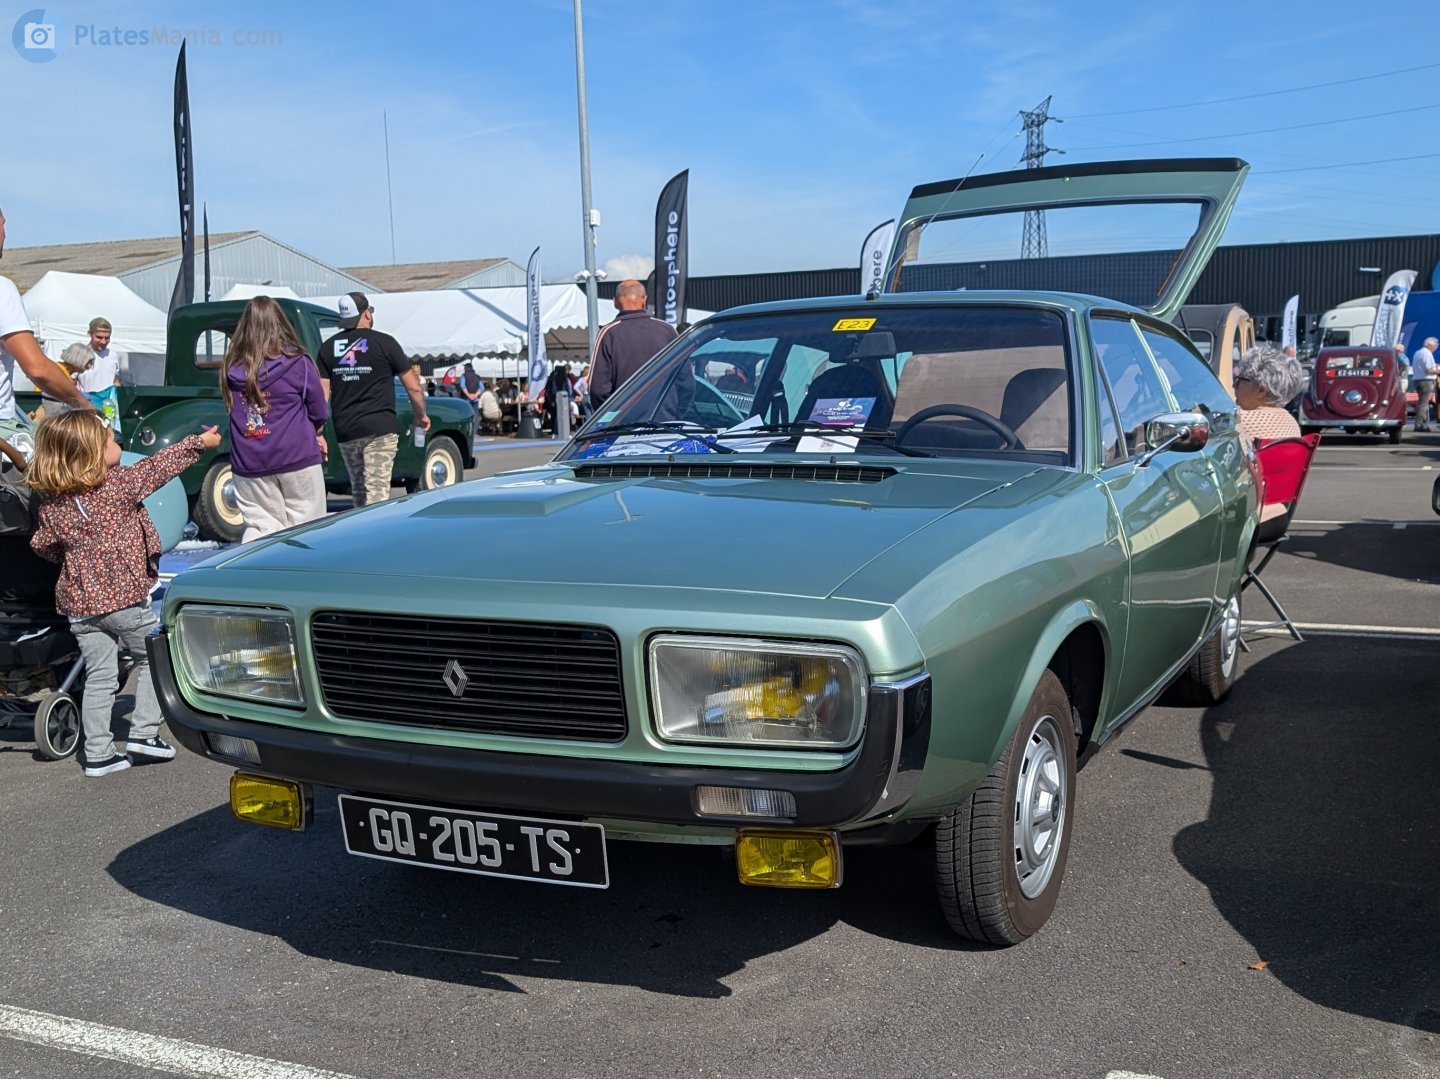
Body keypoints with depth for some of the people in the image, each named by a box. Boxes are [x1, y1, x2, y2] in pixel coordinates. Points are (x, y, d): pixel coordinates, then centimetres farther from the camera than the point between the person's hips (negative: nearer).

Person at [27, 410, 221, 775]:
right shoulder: (120, 483, -11)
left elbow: (41, 544, 12)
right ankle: (143, 732, 9)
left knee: (99, 677, 10)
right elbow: (160, 465, -1)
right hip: (125, 596, -5)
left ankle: (98, 754, 12)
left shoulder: (51, 504, 3)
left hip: (80, 602, 5)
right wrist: (200, 442, 11)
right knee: (152, 659, 14)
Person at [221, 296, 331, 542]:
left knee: (259, 526, 11)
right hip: (297, 457, -3)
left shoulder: (231, 368, 1)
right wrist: (316, 433, 22)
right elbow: (319, 411, -1)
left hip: (248, 464, 3)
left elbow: (232, 410, 12)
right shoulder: (297, 363, -10)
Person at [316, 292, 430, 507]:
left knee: (358, 490, 18)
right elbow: (413, 386, -1)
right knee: (376, 491, -9)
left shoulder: (328, 348, 7)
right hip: (380, 428, -4)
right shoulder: (384, 343, -4)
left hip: (345, 431, 5)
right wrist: (421, 415, 14)